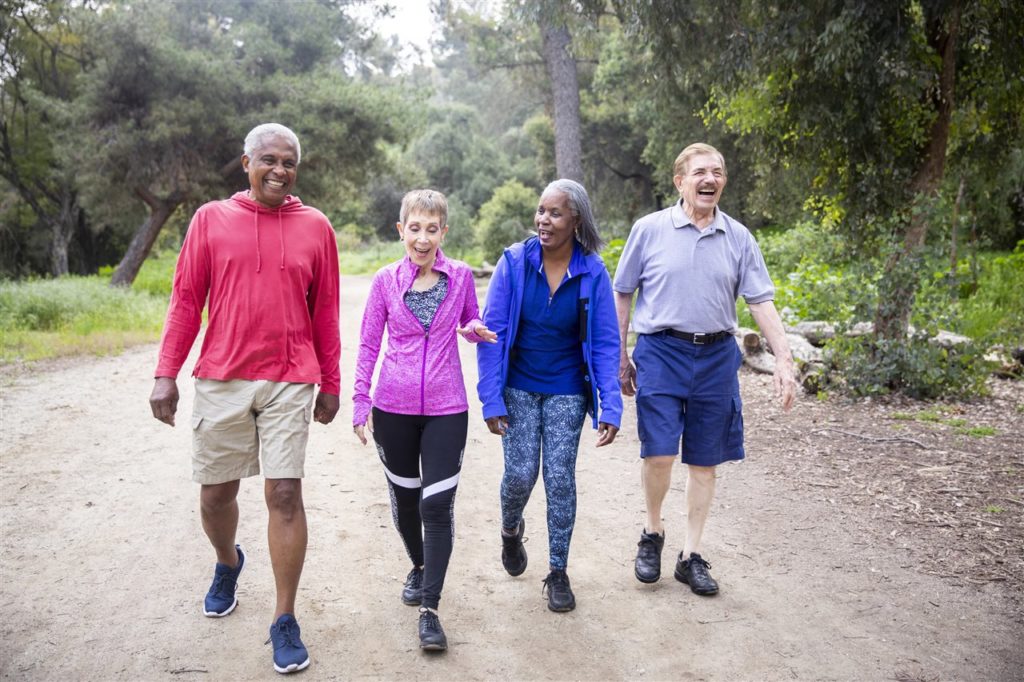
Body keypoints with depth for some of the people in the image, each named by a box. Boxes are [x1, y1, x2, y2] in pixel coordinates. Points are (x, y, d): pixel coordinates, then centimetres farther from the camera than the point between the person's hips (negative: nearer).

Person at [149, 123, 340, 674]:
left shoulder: (315, 226, 4)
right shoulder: (211, 219, 5)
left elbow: (325, 312, 7)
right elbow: (186, 300, 5)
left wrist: (330, 383, 8)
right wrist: (166, 374, -1)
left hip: (289, 382, -1)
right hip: (221, 380, 1)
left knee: (284, 494, -4)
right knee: (215, 492, 12)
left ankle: (285, 621, 9)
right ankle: (228, 563, 44)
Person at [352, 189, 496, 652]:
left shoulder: (460, 276, -2)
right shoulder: (386, 281, -2)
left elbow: (471, 325, 14)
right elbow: (368, 345, 4)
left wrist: (475, 330, -10)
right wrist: (360, 402, -2)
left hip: (446, 409, -1)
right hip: (393, 408, 1)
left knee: (438, 505, -6)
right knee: (404, 499, 16)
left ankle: (429, 608, 5)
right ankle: (419, 567, 43)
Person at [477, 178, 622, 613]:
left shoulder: (593, 274, -9)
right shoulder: (514, 262, -11)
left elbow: (605, 344, -5)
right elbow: (492, 332, -8)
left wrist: (610, 406, -12)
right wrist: (491, 398, -12)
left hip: (567, 393, 0)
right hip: (518, 387, 0)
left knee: (560, 479, 1)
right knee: (520, 473, -2)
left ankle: (558, 572, 19)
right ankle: (511, 531, 34)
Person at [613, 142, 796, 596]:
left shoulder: (738, 238, 6)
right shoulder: (649, 230, 0)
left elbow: (761, 301, 5)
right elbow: (622, 296, 6)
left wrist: (784, 360, -5)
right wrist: (619, 357, 5)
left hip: (716, 355, 3)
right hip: (661, 352, -2)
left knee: (704, 461, 8)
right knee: (658, 454, -12)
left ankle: (691, 556, 23)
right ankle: (653, 534, 17)